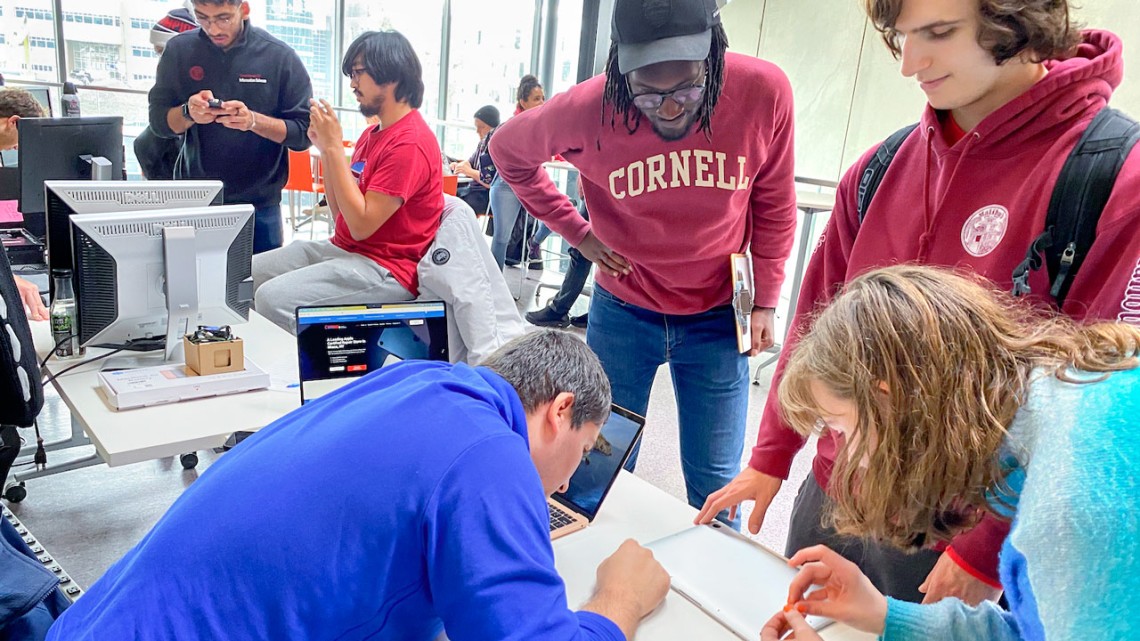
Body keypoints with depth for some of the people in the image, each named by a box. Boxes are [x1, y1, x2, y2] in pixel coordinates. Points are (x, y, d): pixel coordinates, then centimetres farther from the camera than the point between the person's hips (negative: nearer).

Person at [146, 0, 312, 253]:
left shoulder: (280, 56, -6)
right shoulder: (179, 50, 1)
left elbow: (304, 133, -8)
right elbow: (159, 122, 4)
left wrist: (253, 121, -23)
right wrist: (188, 113, -16)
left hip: (258, 204, -2)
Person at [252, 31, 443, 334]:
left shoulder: (410, 142, -17)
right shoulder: (372, 134, 15)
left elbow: (361, 224, -21)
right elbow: (341, 212, 13)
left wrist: (335, 146, -17)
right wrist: (325, 147, 2)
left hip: (387, 269, -10)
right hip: (343, 249, 10)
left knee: (273, 299, -23)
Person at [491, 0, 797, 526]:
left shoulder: (764, 92, -19)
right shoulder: (588, 108, -20)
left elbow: (774, 206, -2)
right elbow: (508, 149, 1)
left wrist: (765, 301, 0)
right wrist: (577, 231, -3)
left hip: (717, 317, 0)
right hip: (622, 313, 0)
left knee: (716, 484, 9)